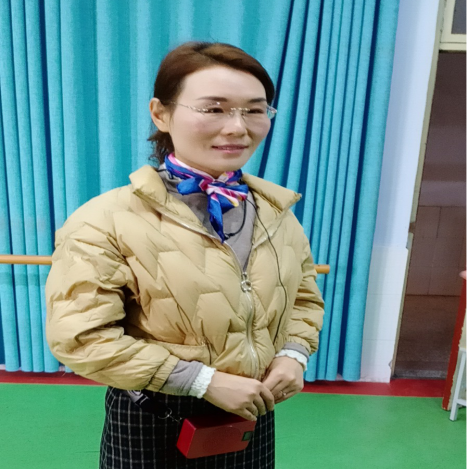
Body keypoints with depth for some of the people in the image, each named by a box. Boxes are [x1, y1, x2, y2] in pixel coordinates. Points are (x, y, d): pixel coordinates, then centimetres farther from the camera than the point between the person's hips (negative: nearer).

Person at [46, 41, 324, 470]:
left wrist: (294, 354, -9)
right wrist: (206, 380, -21)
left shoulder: (277, 210, -3)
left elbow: (304, 295, 10)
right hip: (153, 423, -4)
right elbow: (80, 337, -21)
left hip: (251, 414, 5)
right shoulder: (109, 220, -18)